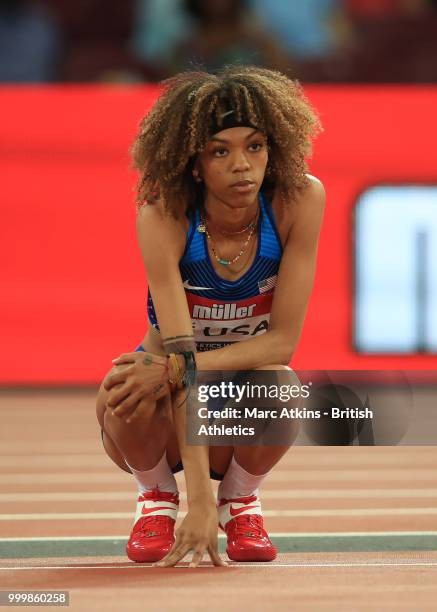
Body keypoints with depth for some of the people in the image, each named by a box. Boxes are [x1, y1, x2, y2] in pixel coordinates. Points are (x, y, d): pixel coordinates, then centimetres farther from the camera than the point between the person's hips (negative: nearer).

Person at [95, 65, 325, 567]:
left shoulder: (300, 200, -20)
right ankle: (157, 496, -1)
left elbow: (283, 340, -19)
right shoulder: (163, 215, -25)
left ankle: (240, 497, 0)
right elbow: (180, 355, -33)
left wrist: (177, 367, -35)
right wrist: (199, 502, -41)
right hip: (168, 427, -1)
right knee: (128, 390, -34)